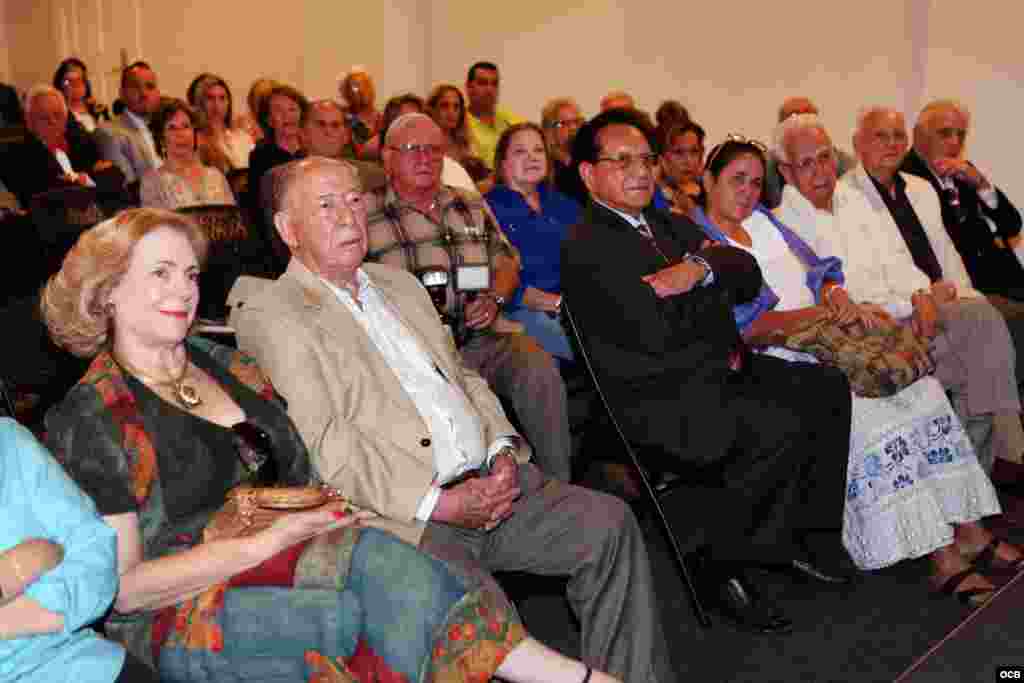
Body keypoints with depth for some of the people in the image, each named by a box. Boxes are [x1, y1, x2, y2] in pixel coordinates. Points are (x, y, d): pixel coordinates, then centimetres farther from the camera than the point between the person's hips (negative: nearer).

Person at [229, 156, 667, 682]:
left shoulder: (399, 283, 23)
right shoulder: (268, 317, -3)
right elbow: (325, 446, -12)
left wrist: (503, 450, 4)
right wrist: (438, 503, -16)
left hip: (486, 482, 7)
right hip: (400, 515, -7)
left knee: (608, 522, -7)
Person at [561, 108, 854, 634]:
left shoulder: (675, 226, 20)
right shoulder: (585, 247, -9)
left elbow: (749, 275, 9)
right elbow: (653, 331, -21)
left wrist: (700, 267, -13)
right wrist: (716, 280, -4)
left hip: (721, 372, 9)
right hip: (660, 398, -9)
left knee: (829, 388, 0)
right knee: (779, 427, -26)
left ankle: (790, 533, 12)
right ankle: (724, 569, -7)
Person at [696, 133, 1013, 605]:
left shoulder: (763, 219, 19)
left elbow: (821, 272, 16)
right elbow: (749, 328, -12)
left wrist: (839, 298, -6)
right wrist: (824, 312, -15)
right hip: (780, 360, -7)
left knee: (921, 388, -10)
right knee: (867, 411, -25)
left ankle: (968, 529, -5)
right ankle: (943, 560, -17)